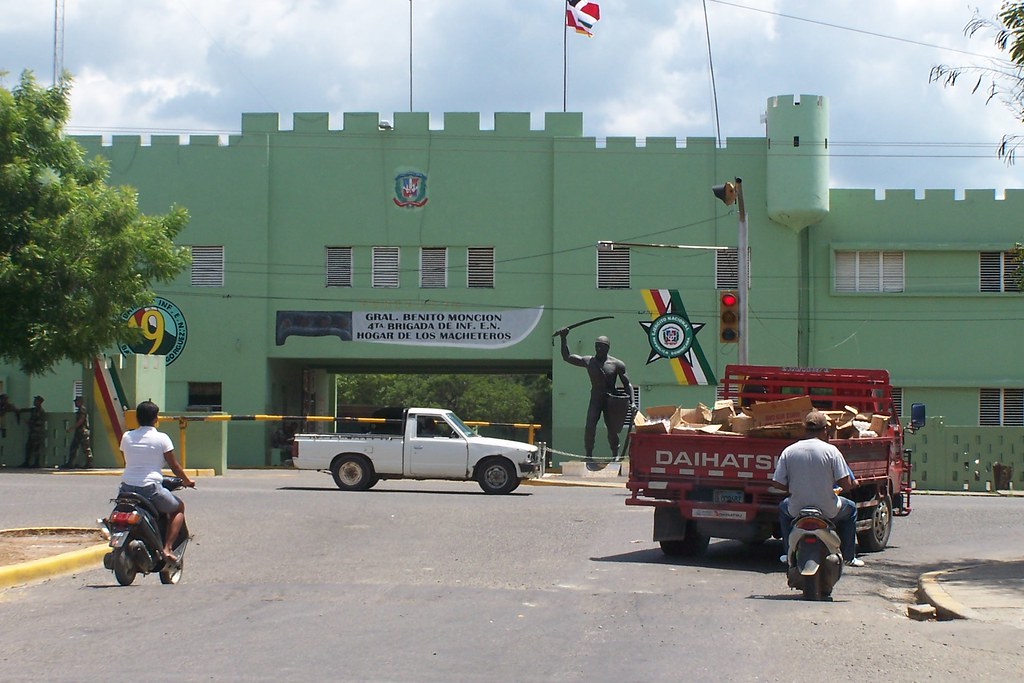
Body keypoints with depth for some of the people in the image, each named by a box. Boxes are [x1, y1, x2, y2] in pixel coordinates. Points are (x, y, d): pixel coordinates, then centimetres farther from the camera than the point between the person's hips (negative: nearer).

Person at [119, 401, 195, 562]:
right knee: (179, 508, 19)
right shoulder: (161, 438, -4)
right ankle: (167, 548, 1)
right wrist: (187, 481, 21)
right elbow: (174, 465, 2)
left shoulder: (126, 437, 8)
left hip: (127, 487, 5)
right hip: (150, 488, -5)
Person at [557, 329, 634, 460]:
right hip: (595, 400, 1)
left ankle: (615, 455, 14)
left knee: (612, 430, -1)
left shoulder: (617, 364, -4)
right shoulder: (588, 361, 2)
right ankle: (588, 455, -10)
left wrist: (631, 402, -13)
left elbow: (627, 384, -1)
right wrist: (563, 339, -3)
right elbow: (566, 357, 7)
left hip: (612, 400, -1)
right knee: (589, 427, -15)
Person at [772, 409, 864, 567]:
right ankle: (848, 557, 30)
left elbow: (778, 483, -3)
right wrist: (840, 489, 12)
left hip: (797, 510, 2)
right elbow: (847, 484, -12)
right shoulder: (831, 450, -11)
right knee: (850, 508, 31)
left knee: (783, 507, 38)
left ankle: (790, 553, 35)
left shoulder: (788, 451, -4)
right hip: (827, 511, -2)